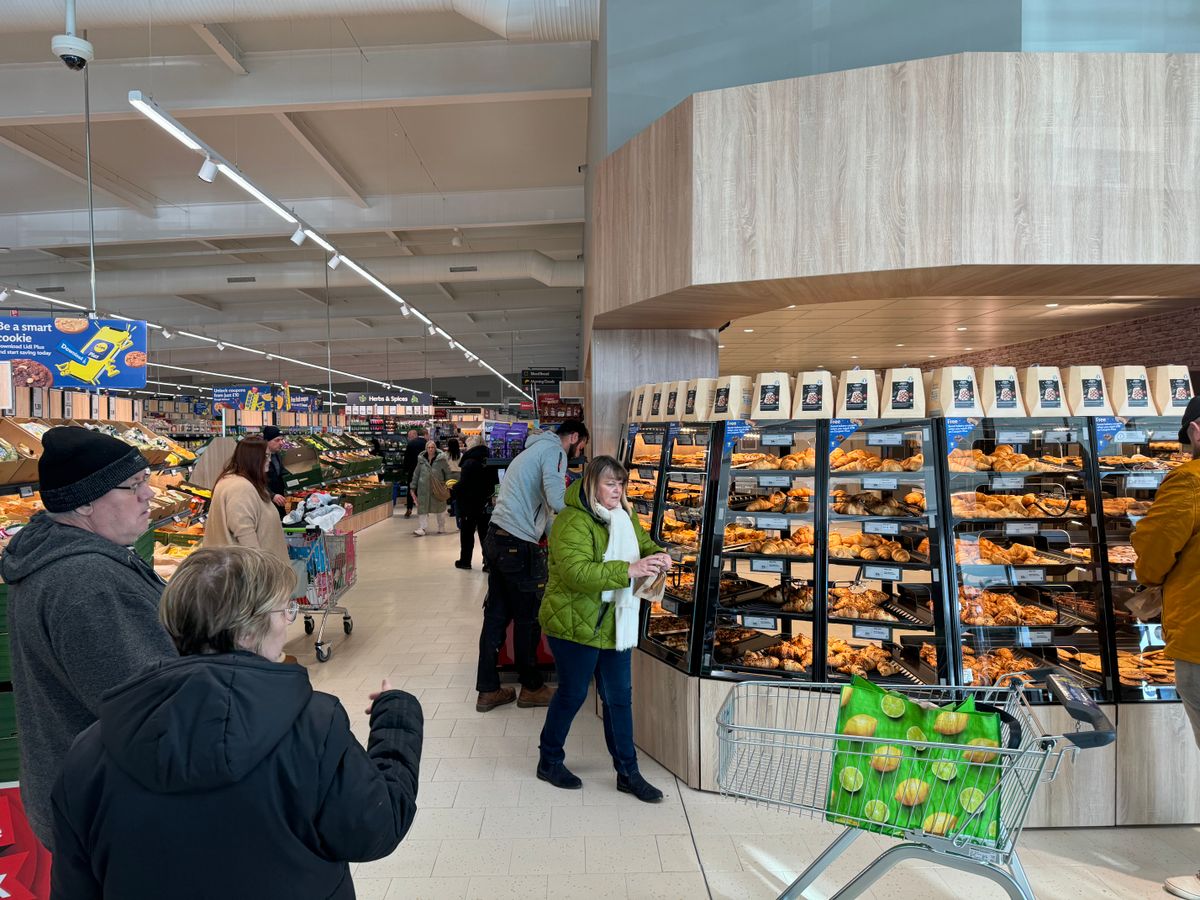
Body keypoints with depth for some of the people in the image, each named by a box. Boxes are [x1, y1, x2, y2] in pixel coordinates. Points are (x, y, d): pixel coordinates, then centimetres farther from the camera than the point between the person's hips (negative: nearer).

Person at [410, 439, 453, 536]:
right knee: (422, 508, -4)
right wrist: (413, 487, 9)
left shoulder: (441, 458, -5)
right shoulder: (421, 459, 3)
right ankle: (421, 528, -4)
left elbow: (448, 472, 0)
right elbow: (416, 474, 10)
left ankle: (441, 527, 29)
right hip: (424, 488, 2)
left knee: (440, 507, 12)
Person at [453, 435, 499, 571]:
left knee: (467, 533, 10)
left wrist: (453, 487, 2)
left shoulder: (469, 462, -15)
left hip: (470, 504, -5)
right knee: (485, 533, 9)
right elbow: (496, 483, 8)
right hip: (486, 504, 5)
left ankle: (465, 561, 19)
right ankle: (489, 562, 6)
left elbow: (462, 486, -17)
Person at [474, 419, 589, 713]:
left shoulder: (532, 450, 24)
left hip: (496, 539, 10)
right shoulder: (554, 451, -7)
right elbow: (558, 501, -21)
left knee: (497, 615, 12)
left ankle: (487, 690, 18)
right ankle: (531, 687, 19)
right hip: (519, 545, -9)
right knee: (528, 617, 5)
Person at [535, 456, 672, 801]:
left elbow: (644, 543, 17)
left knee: (619, 697, 12)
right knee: (572, 694, 8)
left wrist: (658, 556, -7)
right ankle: (550, 761, 31)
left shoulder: (625, 517, 6)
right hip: (576, 626, -7)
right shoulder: (572, 523, -20)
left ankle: (628, 773, 24)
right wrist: (628, 570, -35)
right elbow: (577, 573, -30)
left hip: (615, 625, 7)